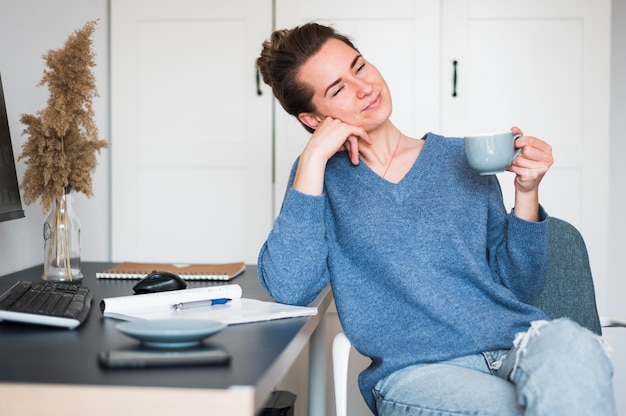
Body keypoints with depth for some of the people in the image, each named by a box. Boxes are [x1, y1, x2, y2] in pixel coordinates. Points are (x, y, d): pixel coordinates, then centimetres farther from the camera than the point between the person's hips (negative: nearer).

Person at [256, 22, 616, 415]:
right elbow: (288, 288, -7)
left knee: (570, 344, -33)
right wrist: (314, 157, -6)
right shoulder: (321, 174, 11)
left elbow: (518, 287, 13)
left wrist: (527, 192, -2)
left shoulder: (460, 158, 14)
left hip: (515, 341, 3)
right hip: (415, 369, -3)